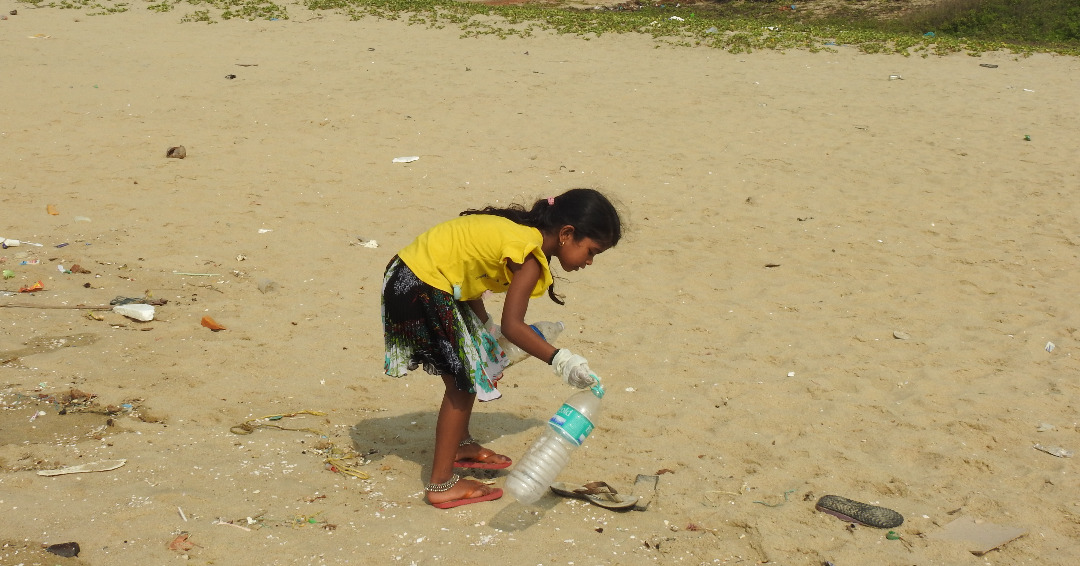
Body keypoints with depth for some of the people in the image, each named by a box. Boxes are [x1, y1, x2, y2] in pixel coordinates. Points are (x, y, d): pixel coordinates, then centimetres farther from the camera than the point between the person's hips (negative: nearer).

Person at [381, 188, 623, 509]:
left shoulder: (521, 228, 8)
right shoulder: (530, 256, -20)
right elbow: (512, 325, -25)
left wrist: (487, 326, 11)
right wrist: (559, 359, -26)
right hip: (420, 291, -10)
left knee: (474, 367, 22)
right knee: (461, 382, -2)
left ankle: (460, 446, 41)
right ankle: (442, 485, 5)